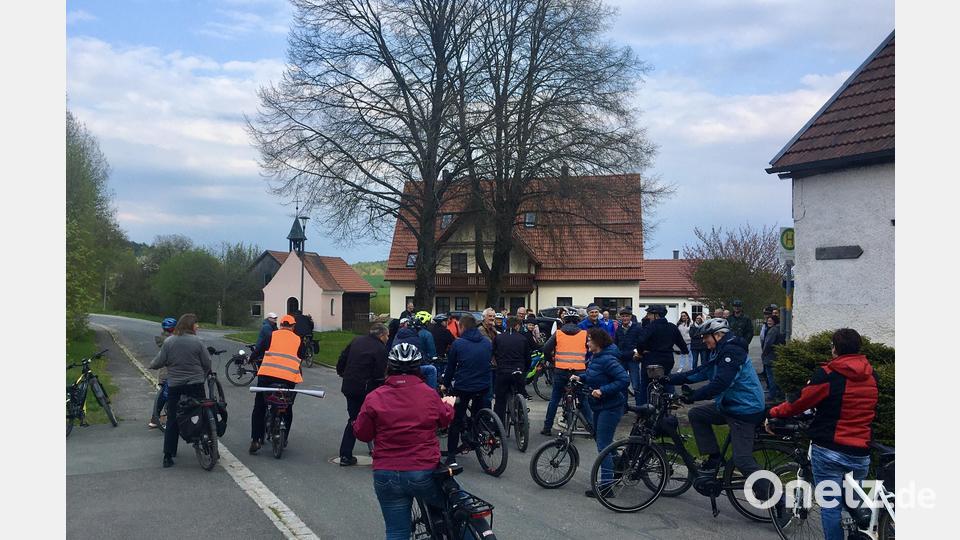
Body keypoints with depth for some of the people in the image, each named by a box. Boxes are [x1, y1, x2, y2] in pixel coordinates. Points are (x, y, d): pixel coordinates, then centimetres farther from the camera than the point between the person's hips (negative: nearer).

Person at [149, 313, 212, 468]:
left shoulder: (168, 342, -4)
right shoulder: (196, 342, -7)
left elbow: (158, 363, -3)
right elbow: (207, 364, -3)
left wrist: (152, 364, 20)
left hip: (174, 387, 2)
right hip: (195, 385, -1)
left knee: (172, 422, 9)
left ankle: (168, 456, 9)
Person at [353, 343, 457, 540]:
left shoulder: (374, 398, -9)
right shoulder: (430, 394, -6)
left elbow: (362, 433, 0)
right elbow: (444, 420, 12)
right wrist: (449, 405, 34)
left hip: (386, 476, 1)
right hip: (425, 473, -1)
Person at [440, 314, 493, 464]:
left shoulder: (458, 344, -7)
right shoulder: (488, 343, 5)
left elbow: (450, 366, 0)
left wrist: (446, 384, 14)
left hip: (462, 386, -3)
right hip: (483, 386, 3)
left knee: (456, 421, 6)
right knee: (479, 418, 20)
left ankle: (451, 455, 7)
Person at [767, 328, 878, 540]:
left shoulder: (827, 374, -13)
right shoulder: (871, 375, 5)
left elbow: (800, 402, -8)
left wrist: (773, 413, 6)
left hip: (829, 450, -5)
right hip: (861, 453, 5)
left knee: (830, 505, 4)